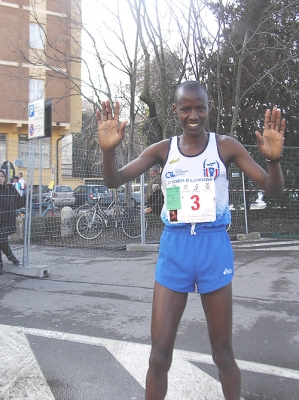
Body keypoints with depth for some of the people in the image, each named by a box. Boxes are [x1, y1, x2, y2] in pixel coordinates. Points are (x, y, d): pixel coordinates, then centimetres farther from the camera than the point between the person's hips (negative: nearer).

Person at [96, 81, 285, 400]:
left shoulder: (225, 146, -1)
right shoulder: (163, 150, 2)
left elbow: (273, 191, -4)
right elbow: (114, 181, -3)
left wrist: (273, 159, -25)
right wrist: (108, 150, -24)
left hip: (214, 248, -1)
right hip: (174, 248, 1)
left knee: (223, 352, 14)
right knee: (159, 353, 7)